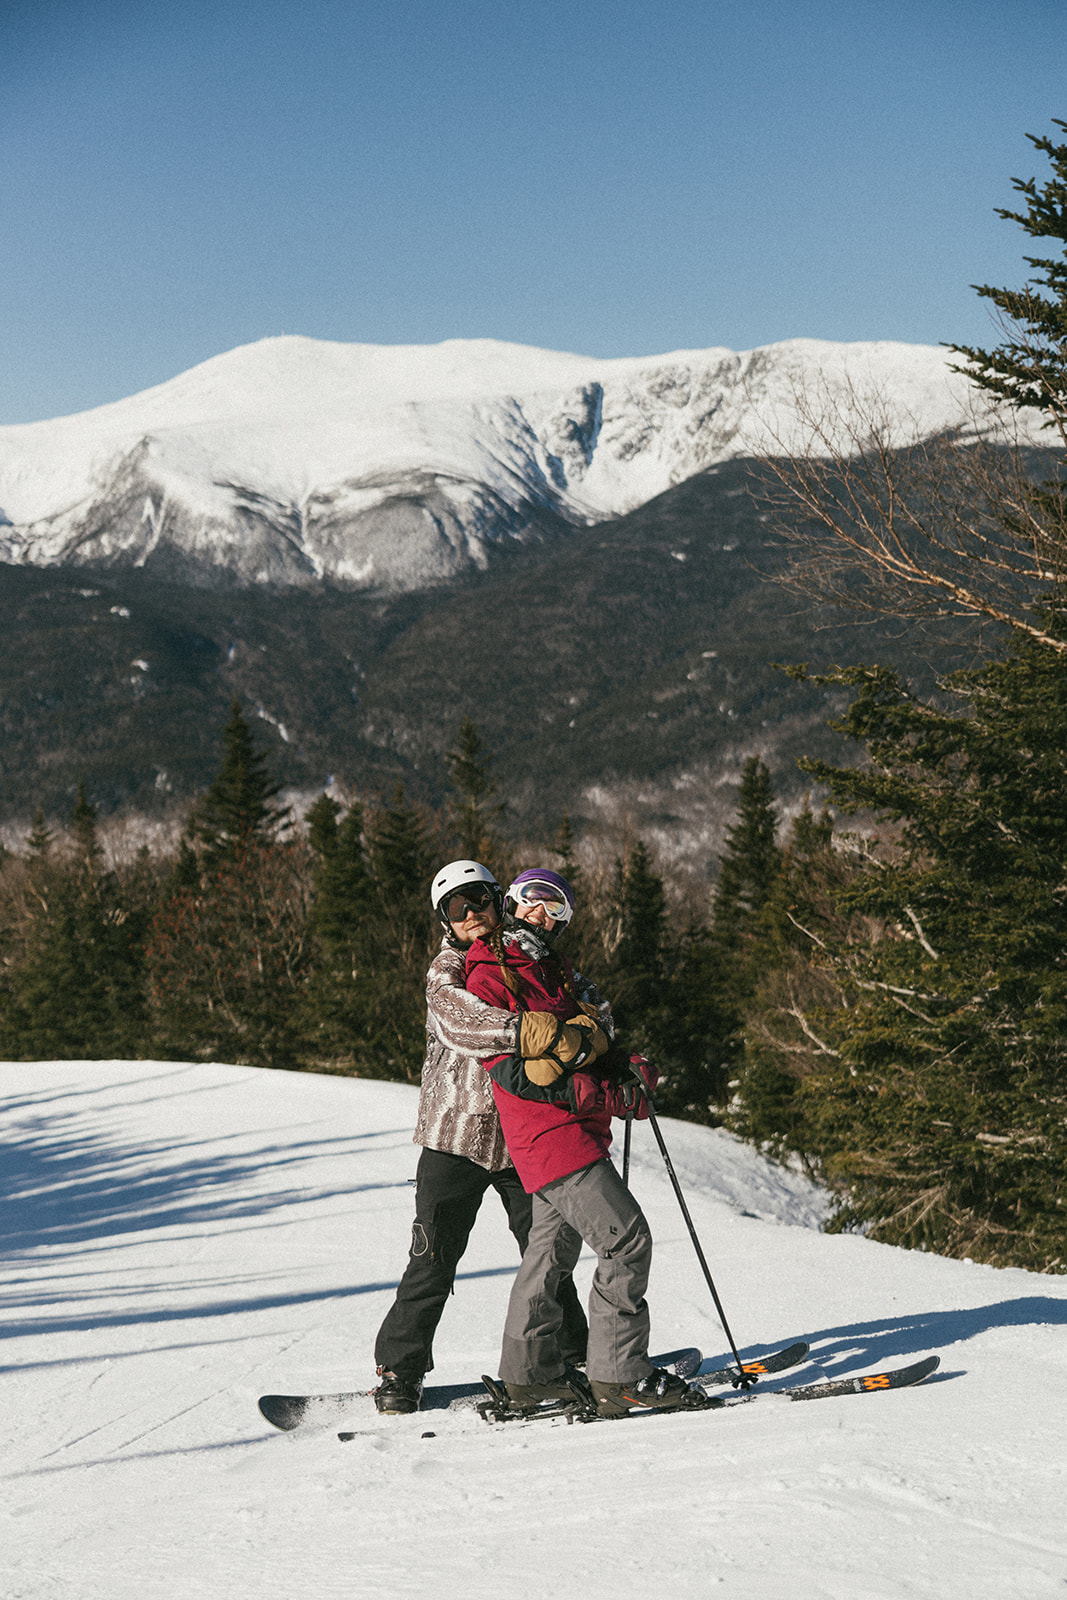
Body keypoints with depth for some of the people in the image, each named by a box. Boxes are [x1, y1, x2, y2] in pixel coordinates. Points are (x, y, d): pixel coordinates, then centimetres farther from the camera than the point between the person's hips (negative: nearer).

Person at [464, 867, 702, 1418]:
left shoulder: (555, 972, 20)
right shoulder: (489, 978, -7)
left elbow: (591, 1045, 23)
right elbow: (509, 1069, -16)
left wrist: (628, 1067, 1)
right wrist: (599, 1095, -21)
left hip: (578, 1127, 9)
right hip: (551, 1133, -9)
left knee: (553, 1247, 15)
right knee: (626, 1239, -13)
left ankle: (530, 1373, 24)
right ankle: (620, 1376, -10)